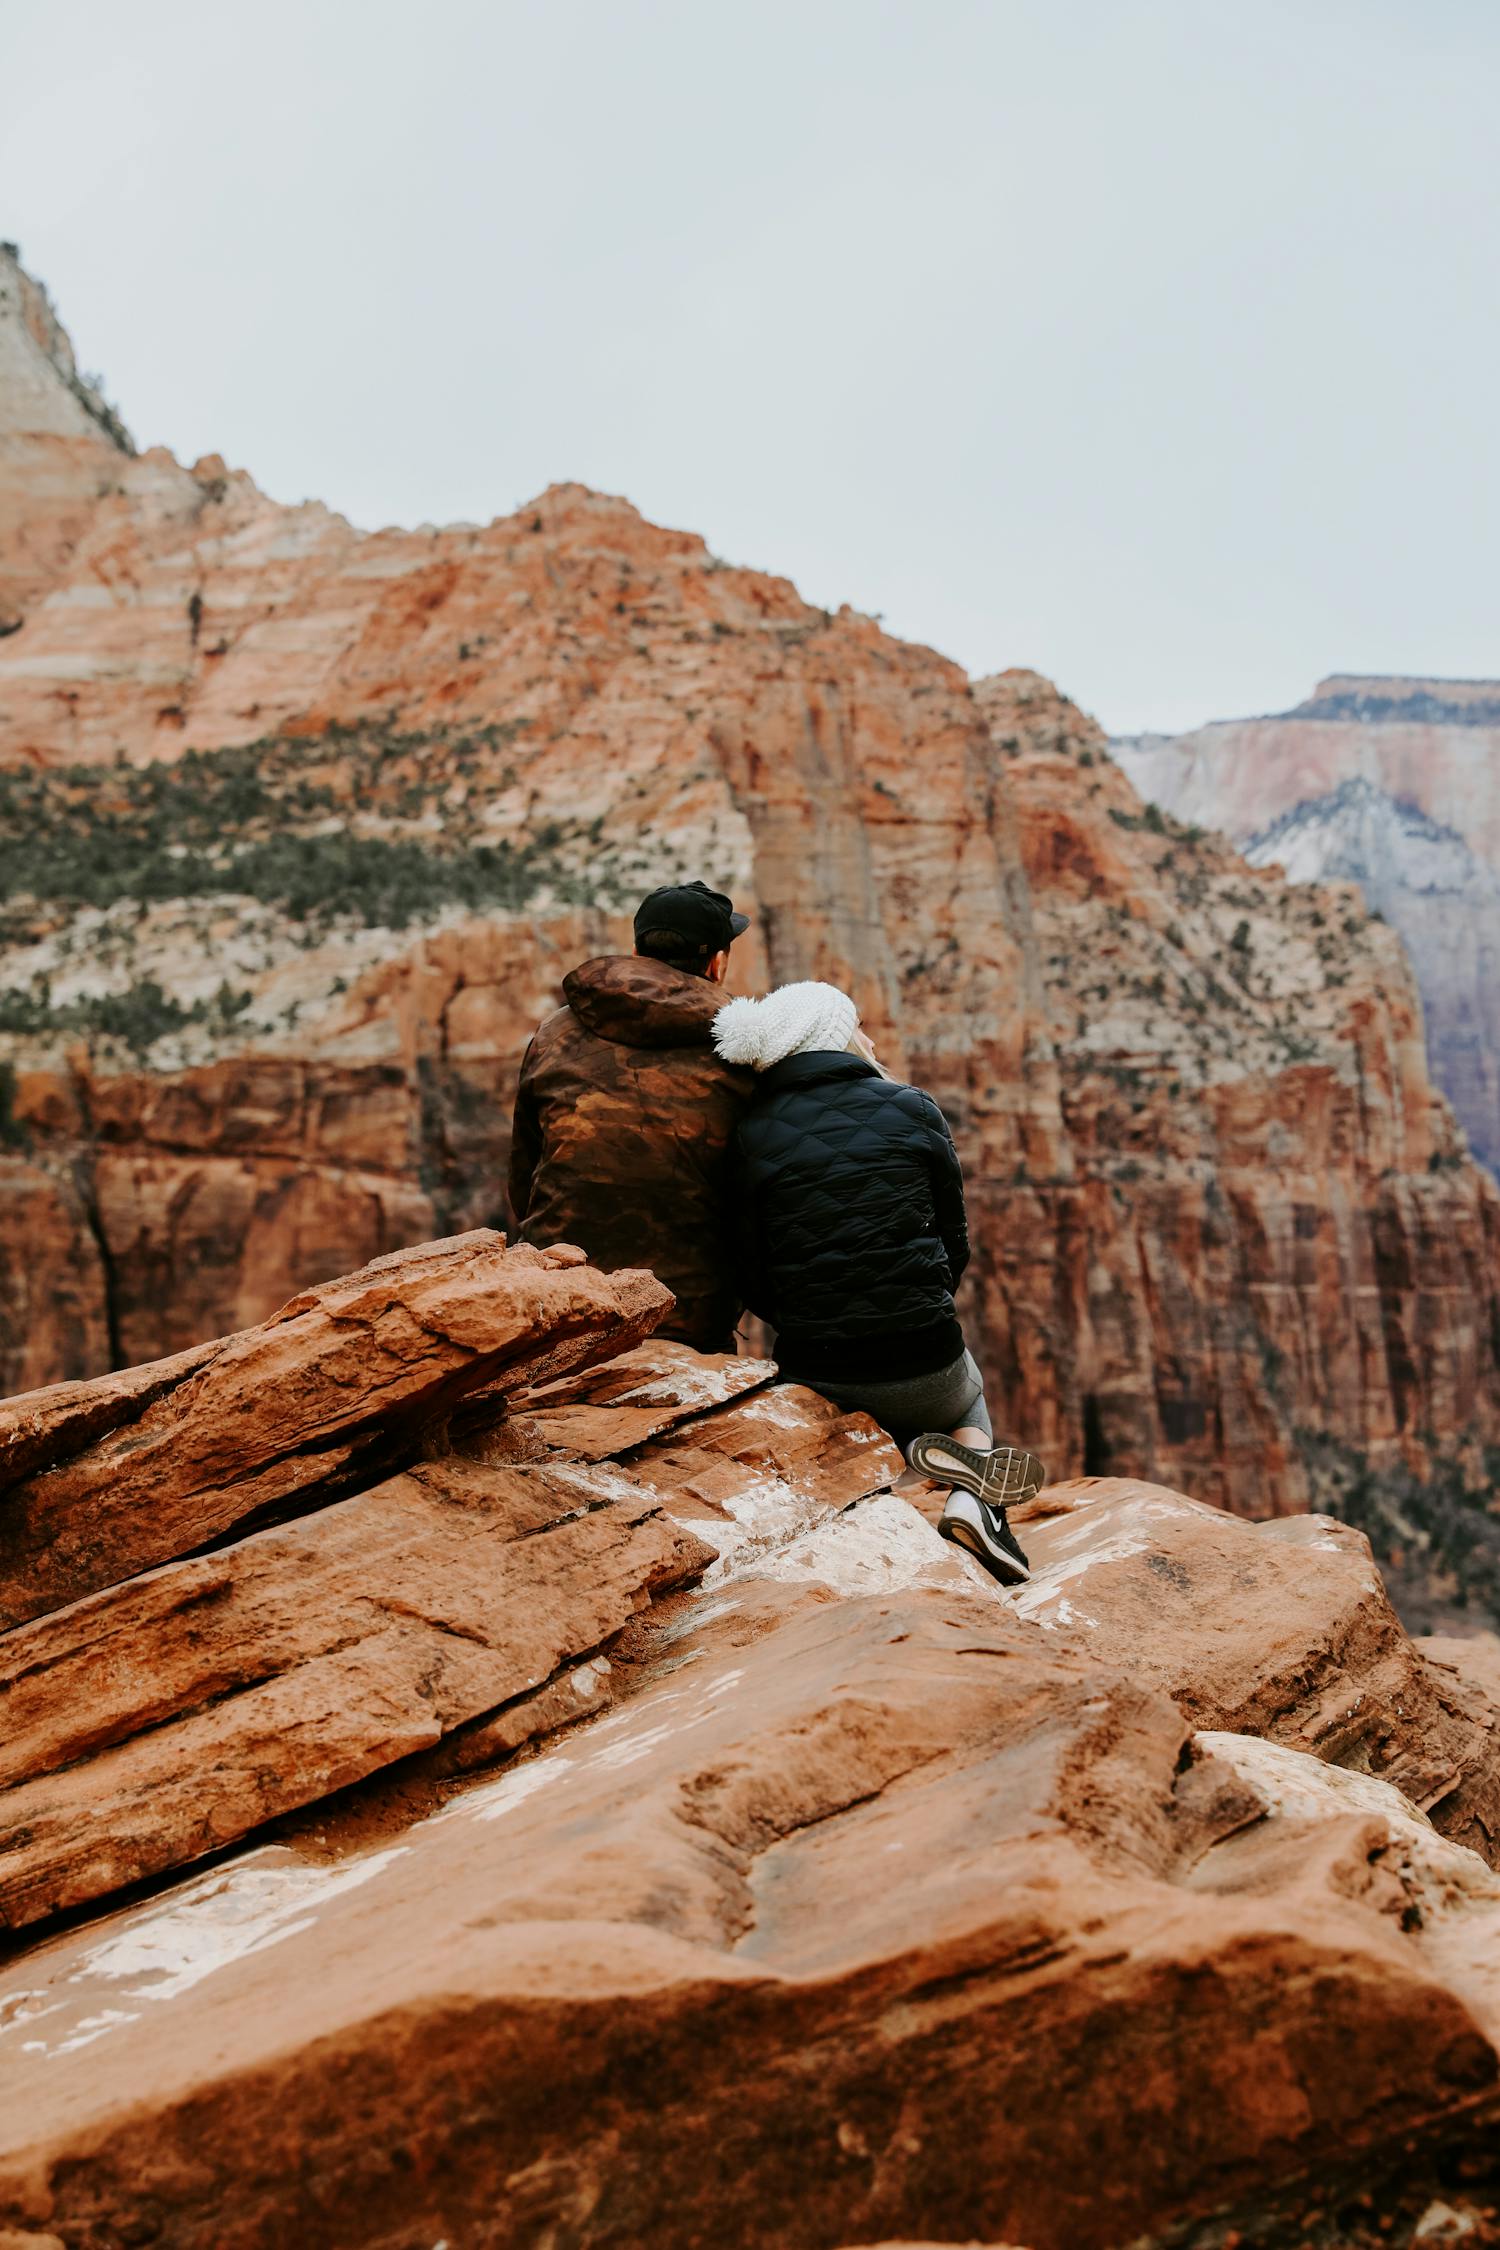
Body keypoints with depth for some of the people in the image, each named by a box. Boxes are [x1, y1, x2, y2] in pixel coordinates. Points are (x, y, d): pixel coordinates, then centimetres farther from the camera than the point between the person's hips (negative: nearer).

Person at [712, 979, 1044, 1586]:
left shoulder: (751, 1135, -2)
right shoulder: (912, 1110, -3)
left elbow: (755, 1282, 2)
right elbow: (954, 1244, 4)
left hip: (813, 1377, 2)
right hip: (923, 1369, -2)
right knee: (968, 1394, 36)